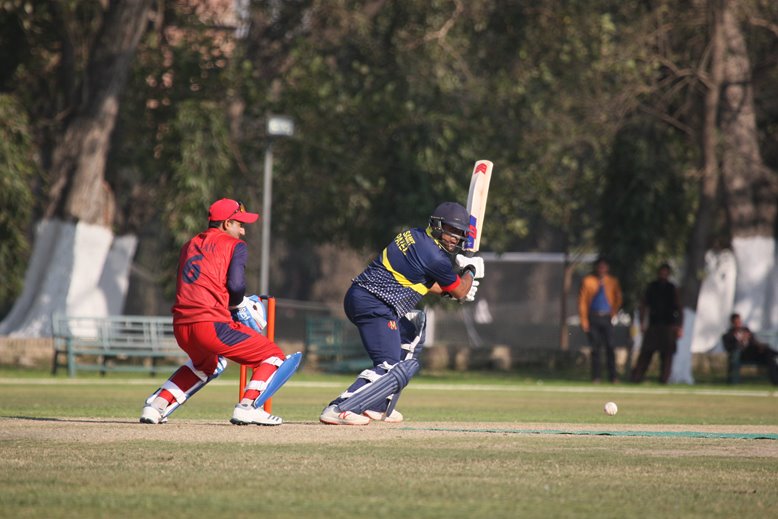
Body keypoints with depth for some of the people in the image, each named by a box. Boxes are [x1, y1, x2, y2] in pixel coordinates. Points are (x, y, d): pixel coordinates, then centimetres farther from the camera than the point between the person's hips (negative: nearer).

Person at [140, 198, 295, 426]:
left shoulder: (189, 246, 25)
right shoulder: (234, 245, 6)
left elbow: (188, 288, 19)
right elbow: (235, 284, -10)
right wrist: (241, 305, 12)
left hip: (181, 328, 7)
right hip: (212, 324, -7)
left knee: (207, 363, 38)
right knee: (274, 355, 6)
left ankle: (156, 405, 25)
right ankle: (247, 407, -14)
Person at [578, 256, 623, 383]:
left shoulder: (612, 282, 7)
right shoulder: (588, 281, 2)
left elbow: (618, 298, 21)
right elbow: (582, 301, 1)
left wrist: (613, 312, 10)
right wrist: (584, 320, -5)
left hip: (606, 318, 1)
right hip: (593, 318, -1)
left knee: (610, 347, -8)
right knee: (595, 348, 0)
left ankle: (613, 376, -9)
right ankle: (596, 376, 4)